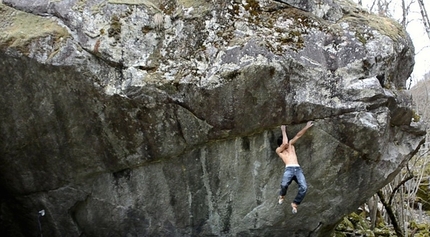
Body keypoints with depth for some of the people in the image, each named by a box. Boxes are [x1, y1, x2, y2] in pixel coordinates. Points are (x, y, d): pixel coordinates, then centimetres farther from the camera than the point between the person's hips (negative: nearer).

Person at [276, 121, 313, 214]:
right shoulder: (279, 150, 11)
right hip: (289, 169, -4)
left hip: (298, 169, 4)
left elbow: (298, 135, 22)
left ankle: (295, 203, 0)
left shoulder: (291, 144, 25)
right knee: (284, 184, -34)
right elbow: (285, 143, -5)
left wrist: (307, 127, 15)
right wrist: (283, 131, 5)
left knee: (304, 187, -22)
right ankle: (282, 196, 4)